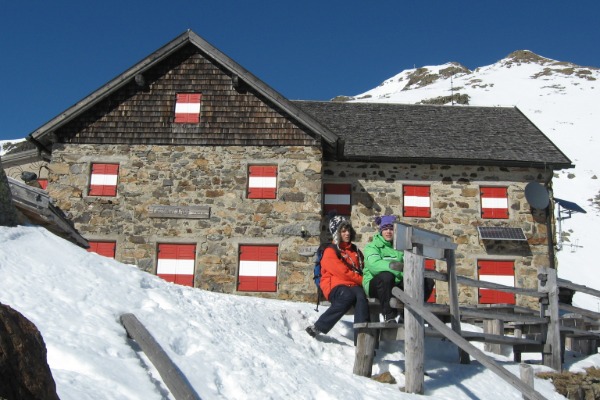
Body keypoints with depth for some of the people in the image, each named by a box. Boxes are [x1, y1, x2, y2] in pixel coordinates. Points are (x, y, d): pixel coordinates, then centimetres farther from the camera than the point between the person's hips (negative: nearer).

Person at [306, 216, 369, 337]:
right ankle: (318, 327, -30)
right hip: (335, 285, -4)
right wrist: (362, 280, -8)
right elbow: (342, 271, -8)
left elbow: (363, 267, 27)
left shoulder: (355, 250, 22)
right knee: (348, 296, -38)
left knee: (361, 296, -32)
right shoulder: (330, 251, 1)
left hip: (353, 285, 5)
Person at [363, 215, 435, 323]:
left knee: (428, 282, -10)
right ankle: (389, 316, -24)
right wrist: (392, 265, -37)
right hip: (375, 285, -5)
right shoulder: (373, 246, 0)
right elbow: (373, 265, -22)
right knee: (386, 276, -39)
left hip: (397, 285, 5)